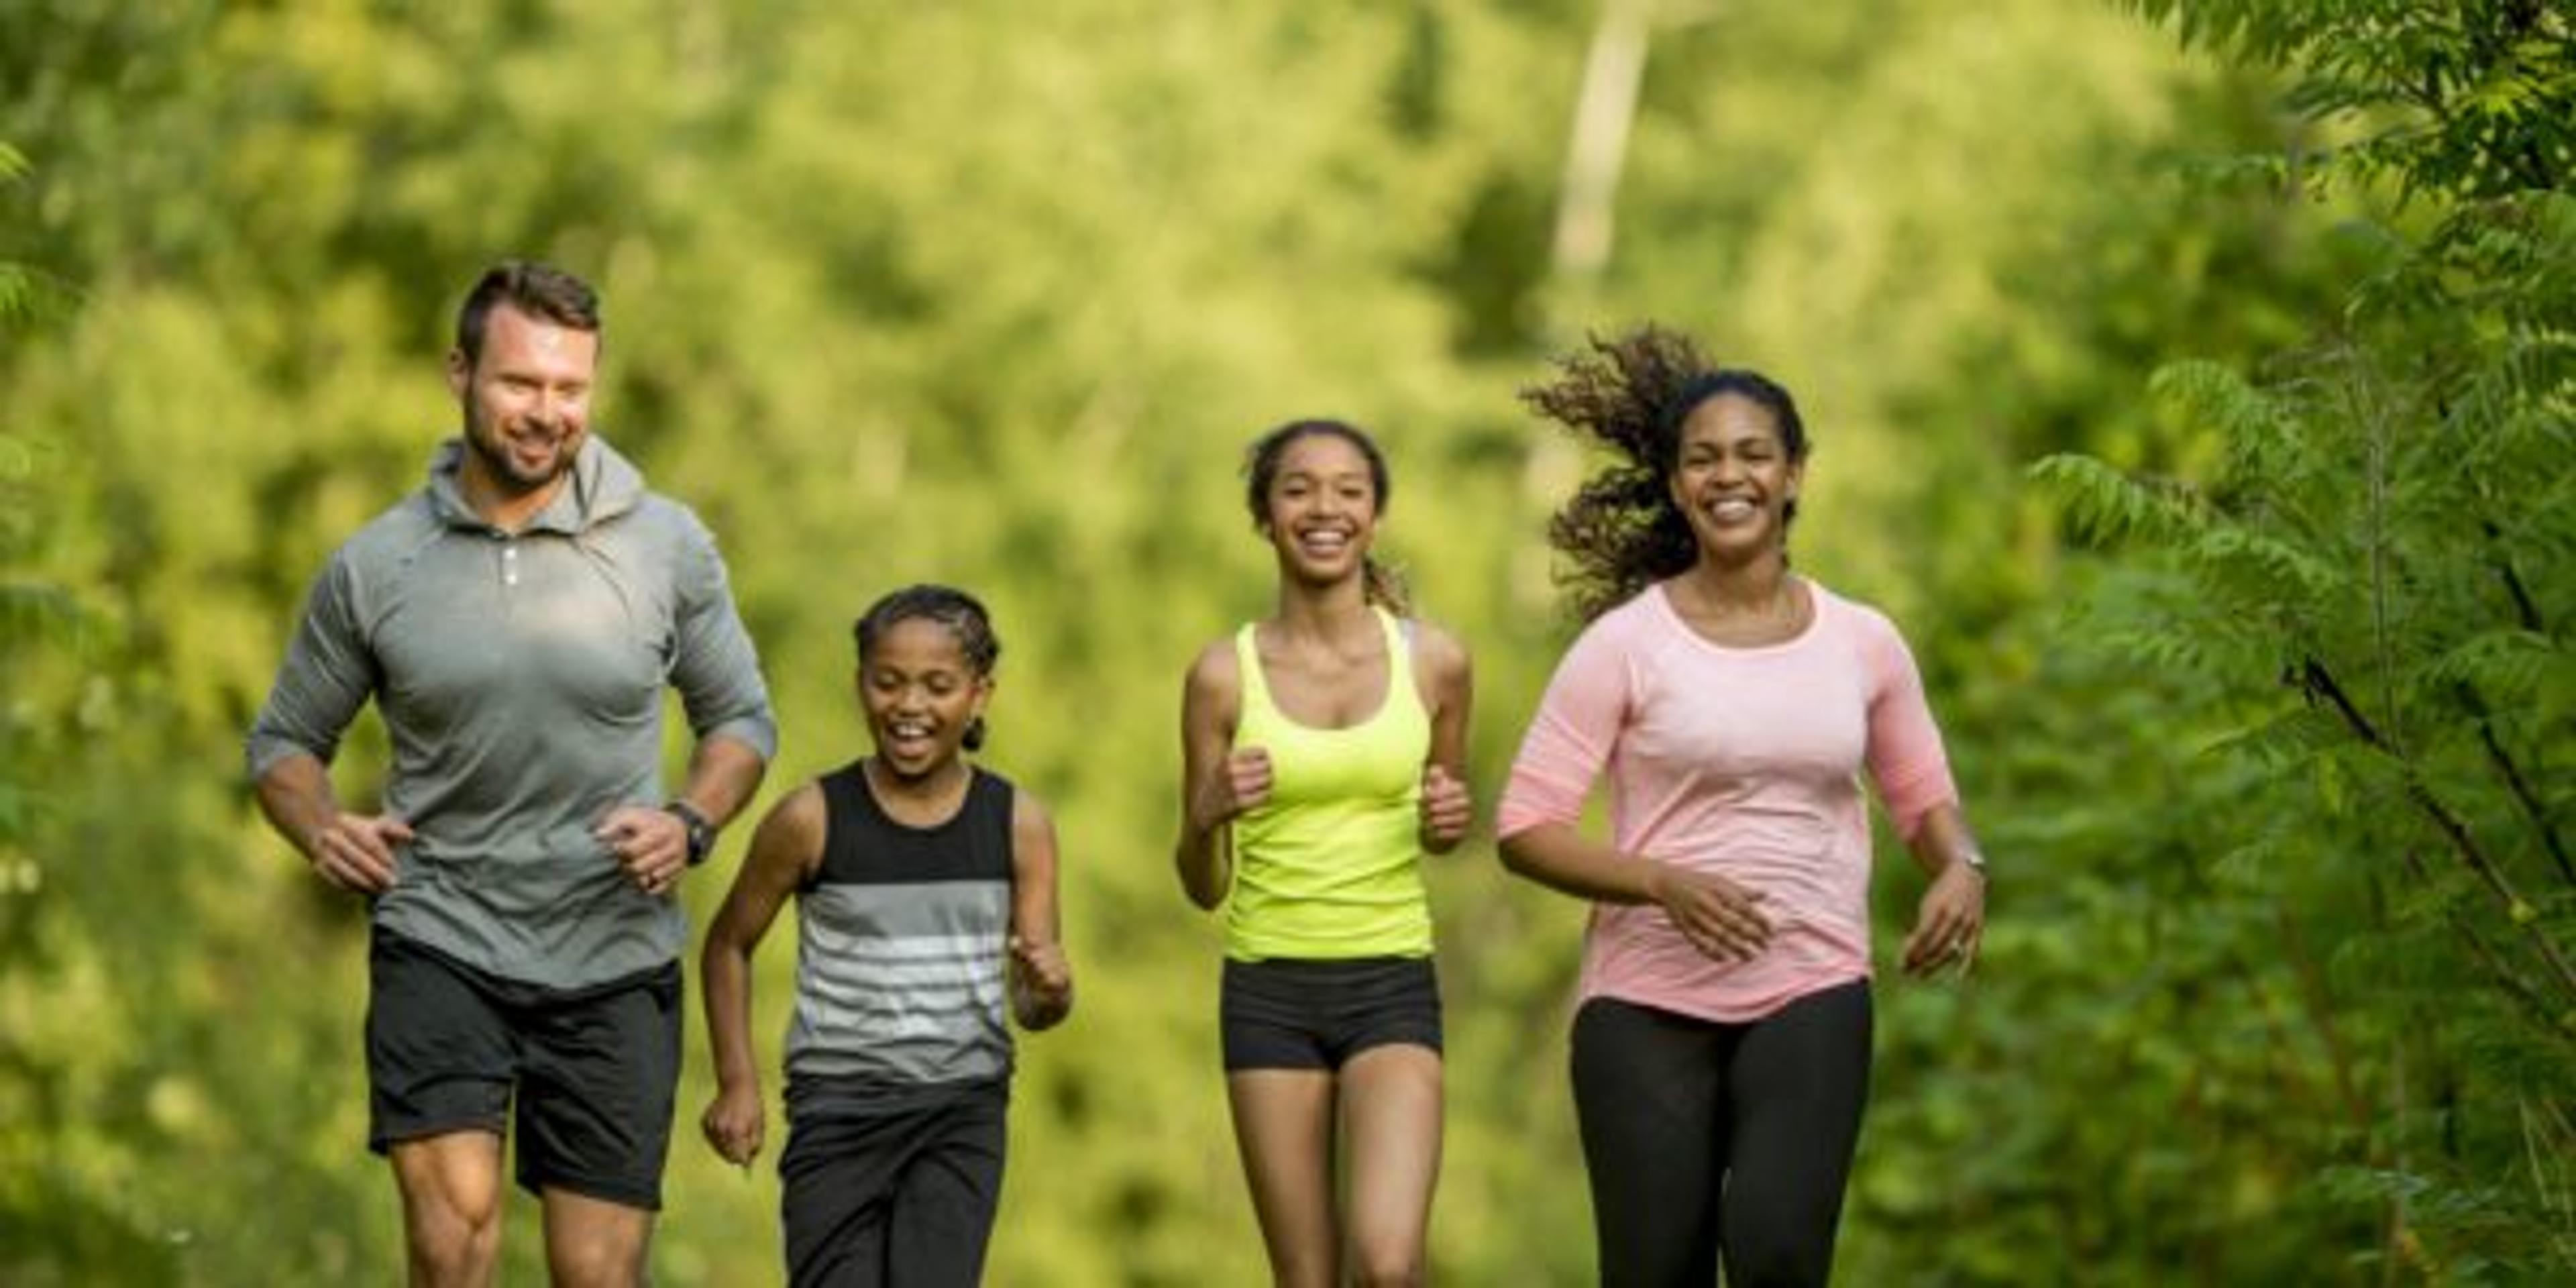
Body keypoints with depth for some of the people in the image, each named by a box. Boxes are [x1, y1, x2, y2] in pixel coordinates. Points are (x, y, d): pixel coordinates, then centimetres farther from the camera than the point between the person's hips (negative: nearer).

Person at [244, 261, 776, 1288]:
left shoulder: (668, 547, 0)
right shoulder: (373, 568, 0)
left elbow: (741, 717, 12)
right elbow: (285, 740, 13)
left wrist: (691, 824, -8)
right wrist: (323, 830, -9)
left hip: (616, 963, 1)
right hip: (440, 943, -1)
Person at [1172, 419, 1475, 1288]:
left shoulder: (1432, 661, 0)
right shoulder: (1225, 674, -1)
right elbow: (1204, 887, 4)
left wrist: (1448, 822, -6)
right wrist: (1209, 814, -17)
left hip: (1392, 987, 0)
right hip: (1269, 992, 0)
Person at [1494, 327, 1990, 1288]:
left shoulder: (1863, 643, 6)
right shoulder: (1626, 644, -3)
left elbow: (1921, 794, 19)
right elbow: (1524, 828, -4)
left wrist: (1961, 868, -4)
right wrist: (1664, 884, -19)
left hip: (1812, 998, 1)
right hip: (1649, 1002, -1)